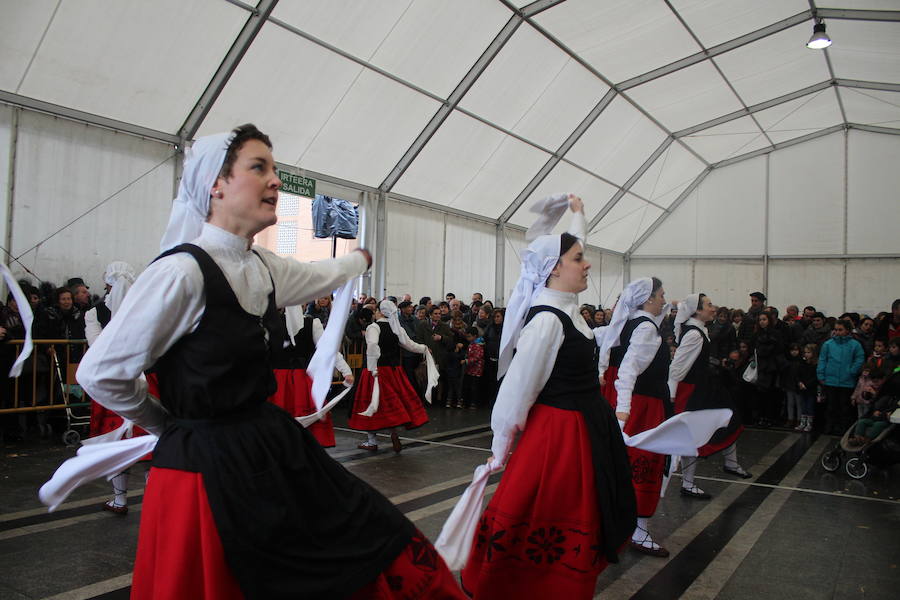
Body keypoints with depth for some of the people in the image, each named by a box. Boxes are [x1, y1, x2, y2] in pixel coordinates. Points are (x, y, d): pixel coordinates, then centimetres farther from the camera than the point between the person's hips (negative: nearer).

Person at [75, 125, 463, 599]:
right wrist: (169, 424, 1)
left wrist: (362, 258, 45)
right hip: (208, 466, -7)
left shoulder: (263, 268, 2)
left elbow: (320, 276, 26)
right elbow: (100, 373, -14)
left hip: (272, 448, 7)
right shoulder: (182, 271, -21)